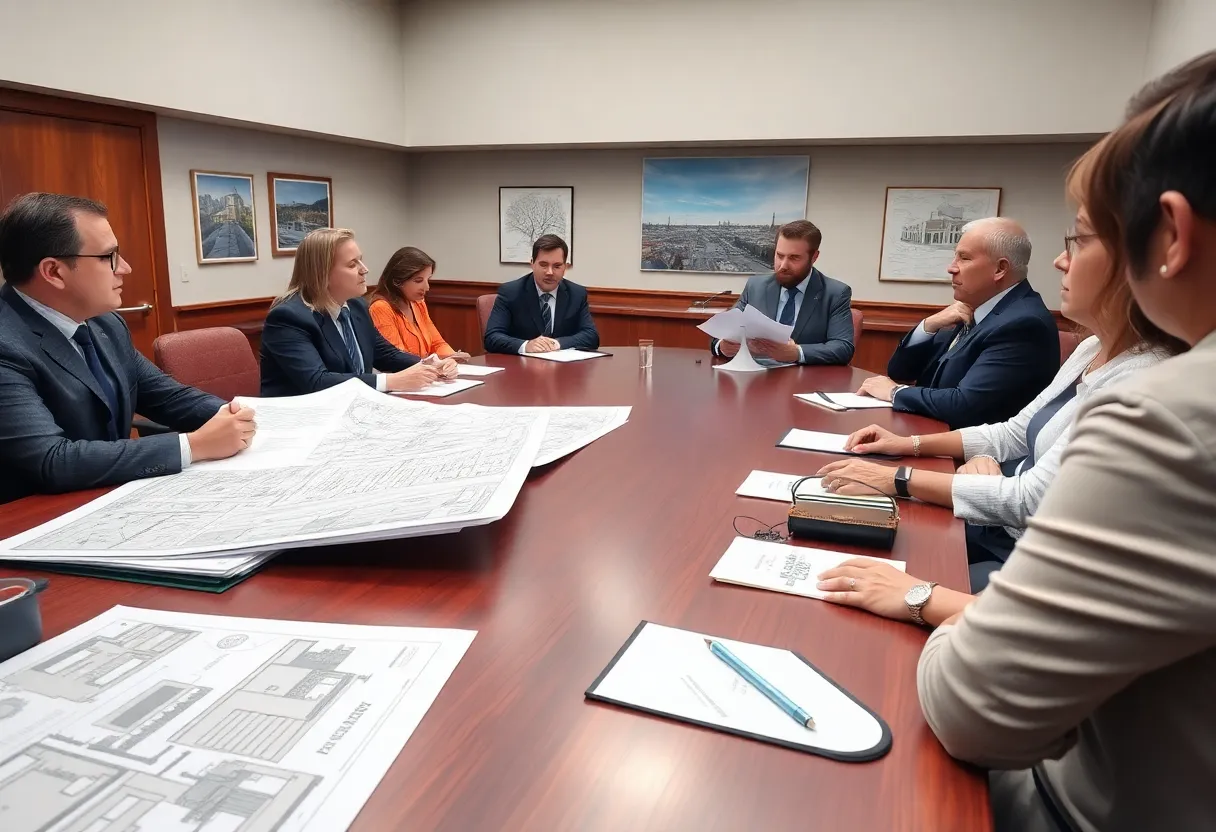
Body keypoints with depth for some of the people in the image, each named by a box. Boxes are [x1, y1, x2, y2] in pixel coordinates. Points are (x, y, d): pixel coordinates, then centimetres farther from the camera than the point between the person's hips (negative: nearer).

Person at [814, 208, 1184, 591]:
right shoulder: (1093, 350, 4)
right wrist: (912, 444, 4)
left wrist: (896, 479, -22)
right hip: (1006, 528, 8)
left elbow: (1030, 500, -25)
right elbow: (1015, 433, 13)